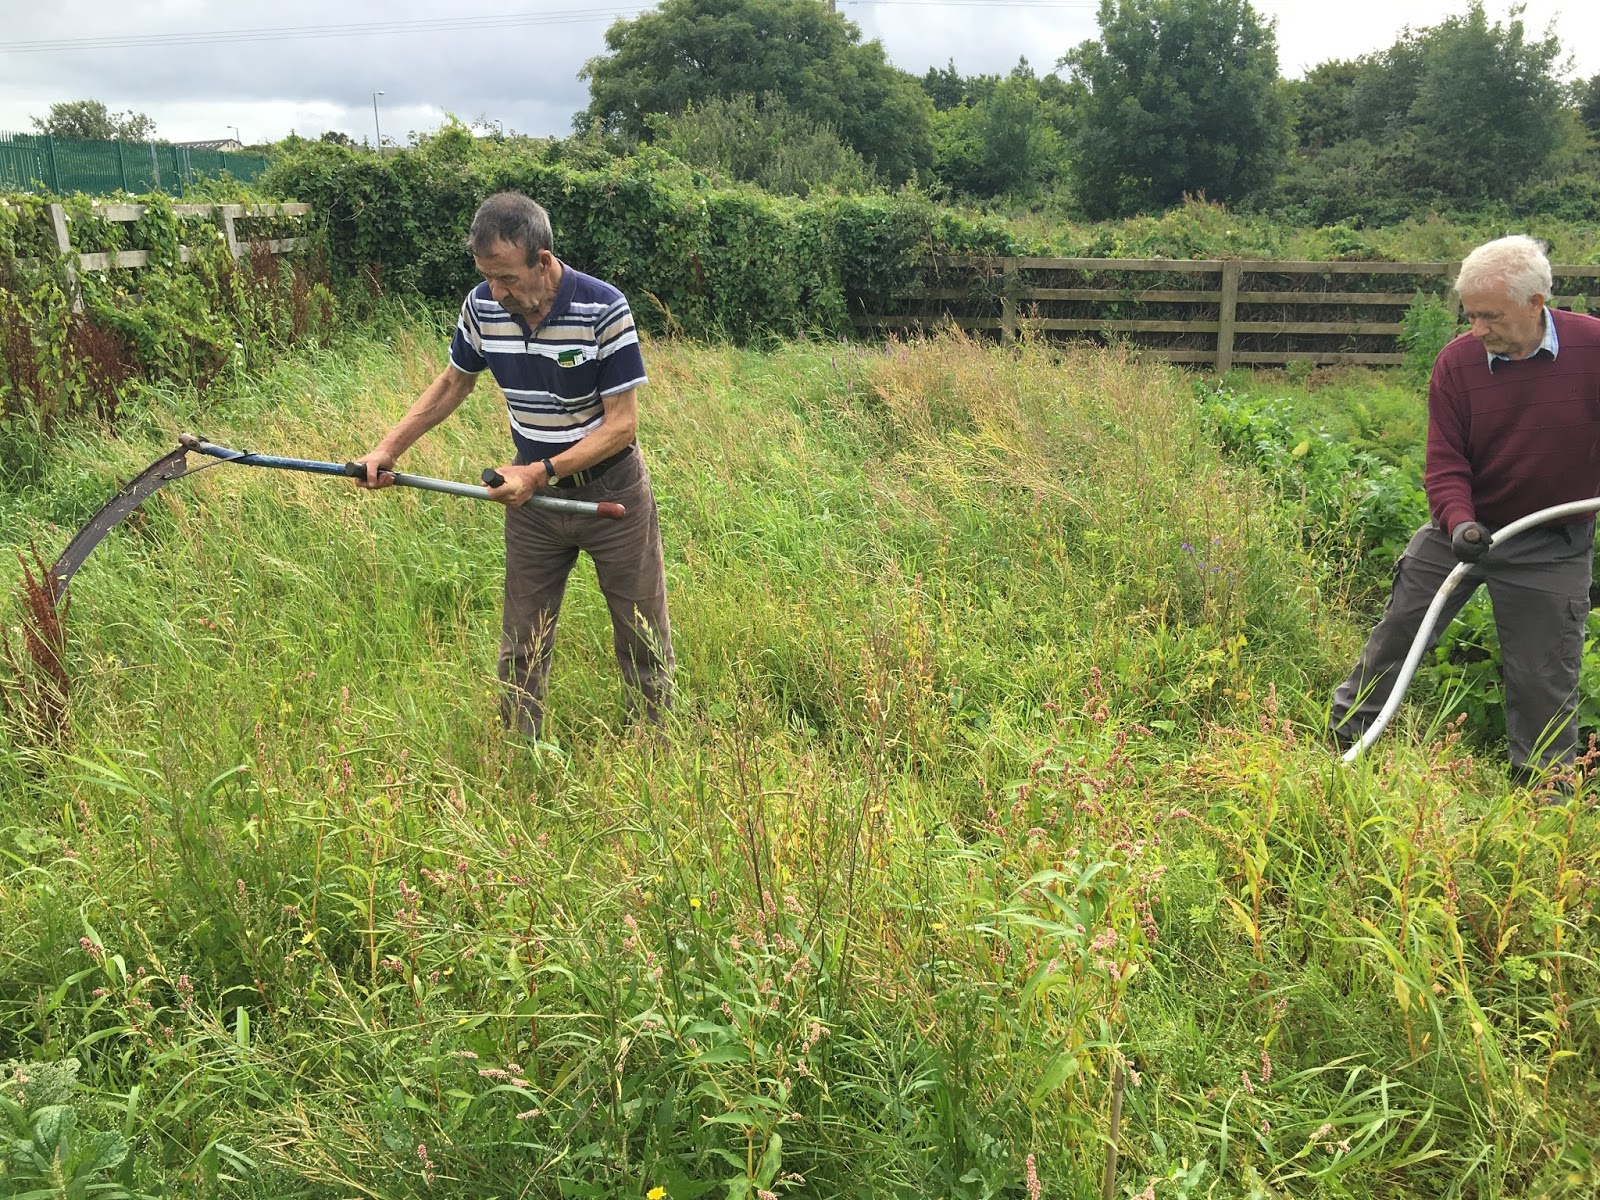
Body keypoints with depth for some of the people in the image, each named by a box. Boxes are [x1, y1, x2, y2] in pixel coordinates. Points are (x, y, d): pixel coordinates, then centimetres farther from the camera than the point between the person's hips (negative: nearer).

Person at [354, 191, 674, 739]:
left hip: (612, 490, -3)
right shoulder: (481, 307, -9)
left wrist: (540, 472, -27)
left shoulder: (603, 310, -23)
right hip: (532, 492, 4)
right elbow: (451, 384, 9)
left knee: (644, 641, 8)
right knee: (521, 647, 10)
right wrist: (387, 450, 0)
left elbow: (621, 425, -20)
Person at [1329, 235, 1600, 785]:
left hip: (1553, 548, -1)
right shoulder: (1458, 360, -11)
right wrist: (1460, 522, -26)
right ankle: (1344, 734, 30)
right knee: (1396, 633, 10)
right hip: (1463, 528, 2)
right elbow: (1445, 462, -10)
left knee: (1545, 678, 7)